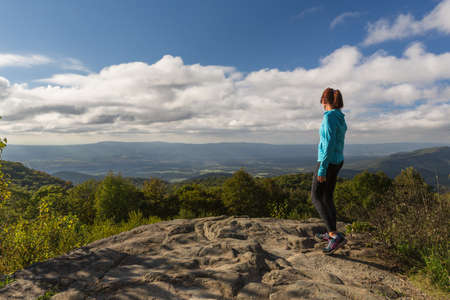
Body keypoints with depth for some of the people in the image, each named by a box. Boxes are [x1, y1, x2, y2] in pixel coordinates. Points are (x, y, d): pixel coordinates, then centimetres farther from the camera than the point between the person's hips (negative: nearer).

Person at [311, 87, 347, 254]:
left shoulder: (329, 116, -19)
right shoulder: (341, 118, 10)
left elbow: (329, 144, -25)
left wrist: (322, 169, -23)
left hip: (327, 162, -9)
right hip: (337, 161, 9)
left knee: (316, 198, -2)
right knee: (327, 197, 17)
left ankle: (335, 236, -9)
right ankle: (331, 233, 25)